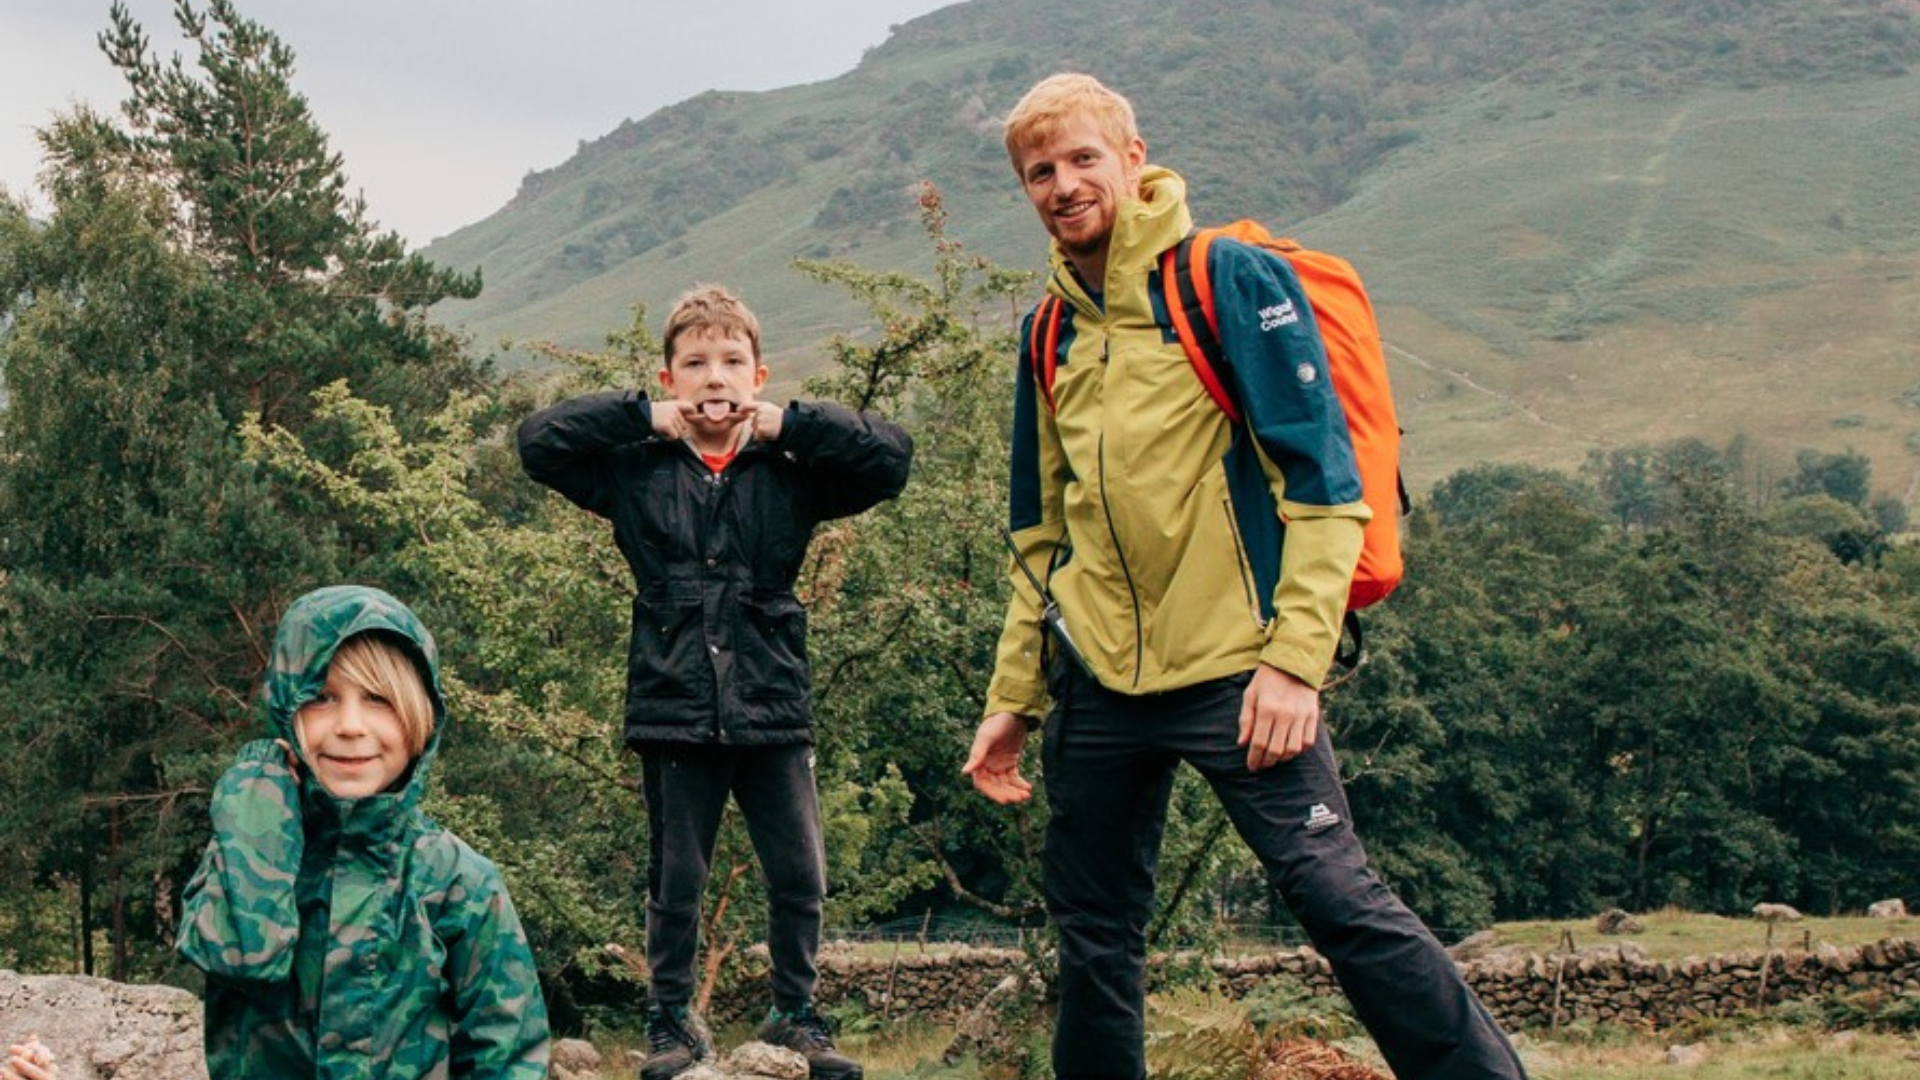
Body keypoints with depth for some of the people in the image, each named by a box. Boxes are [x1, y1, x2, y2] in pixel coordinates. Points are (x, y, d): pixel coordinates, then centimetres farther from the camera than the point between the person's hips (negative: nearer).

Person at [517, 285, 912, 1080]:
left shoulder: (791, 471, 4)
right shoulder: (637, 471, 4)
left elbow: (891, 457, -5)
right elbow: (539, 440, -3)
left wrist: (788, 424, -9)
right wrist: (645, 418, -6)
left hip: (772, 712, 1)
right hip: (673, 711, -1)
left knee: (800, 876, 5)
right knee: (675, 883, 9)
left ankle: (794, 1015, 23)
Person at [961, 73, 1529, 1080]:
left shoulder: (1231, 281, -6)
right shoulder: (1052, 333, 13)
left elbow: (1323, 482, -11)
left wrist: (1294, 658, -19)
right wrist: (1012, 696, 18)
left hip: (1232, 671, -6)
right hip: (1097, 686, 6)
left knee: (1338, 897, -12)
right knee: (1092, 936, 11)